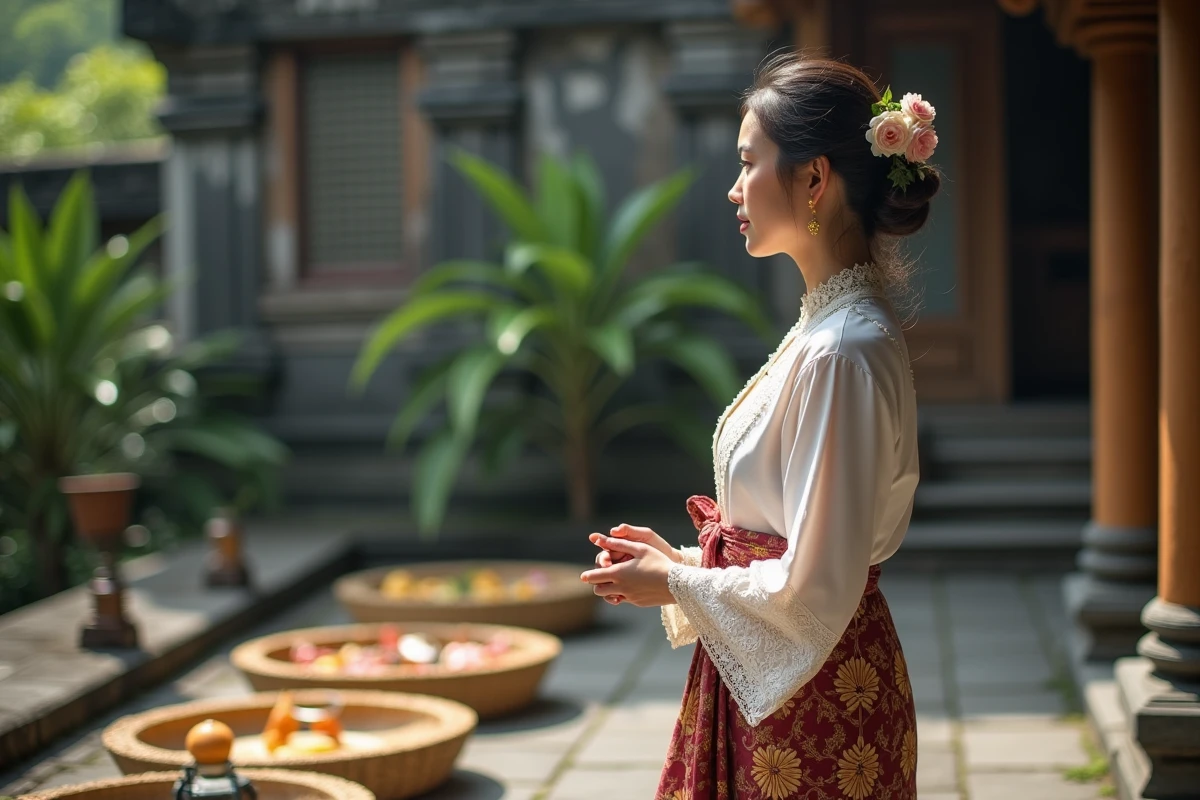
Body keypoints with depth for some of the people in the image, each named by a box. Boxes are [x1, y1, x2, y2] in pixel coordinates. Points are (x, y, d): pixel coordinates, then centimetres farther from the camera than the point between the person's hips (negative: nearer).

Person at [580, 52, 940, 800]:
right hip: (777, 687, 9)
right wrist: (686, 561, 7)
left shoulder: (843, 352, -23)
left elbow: (813, 589, -23)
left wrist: (675, 584, -11)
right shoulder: (828, 326, 8)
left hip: (815, 712, -9)